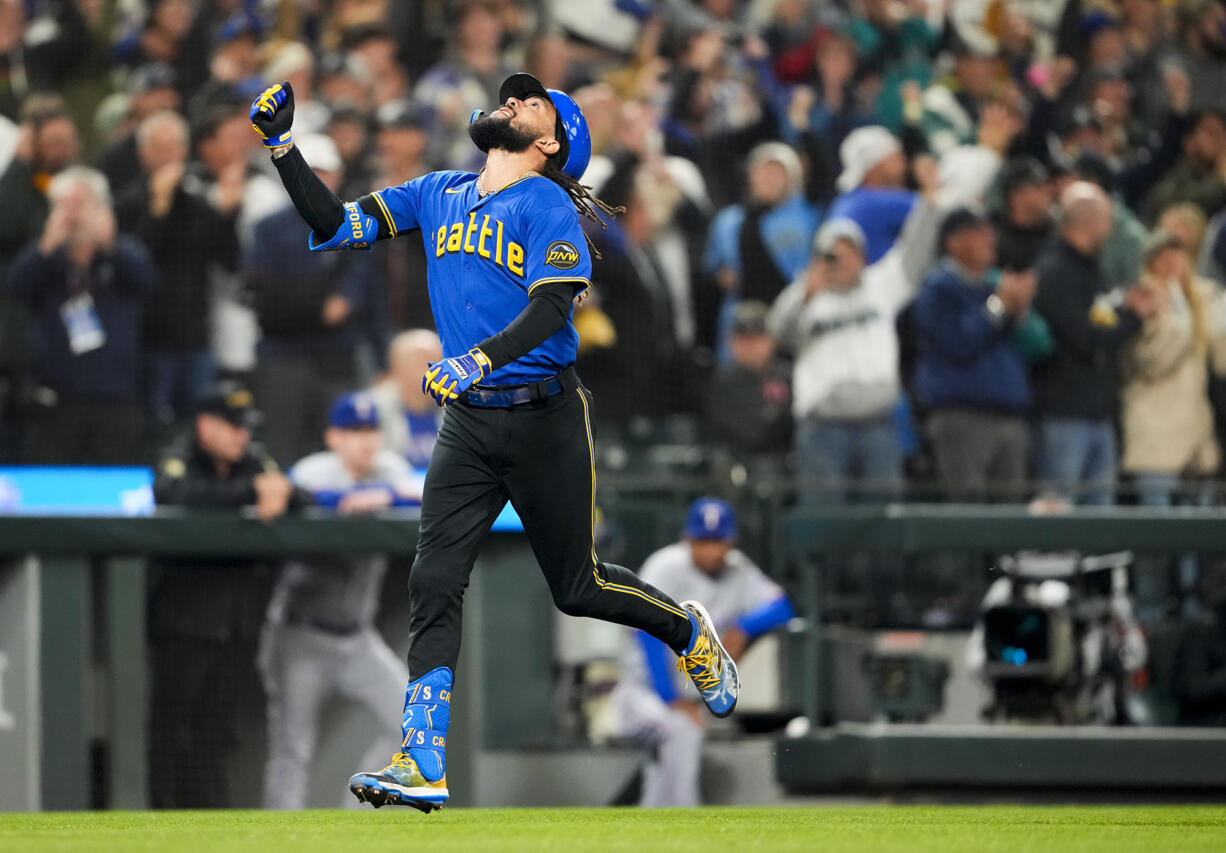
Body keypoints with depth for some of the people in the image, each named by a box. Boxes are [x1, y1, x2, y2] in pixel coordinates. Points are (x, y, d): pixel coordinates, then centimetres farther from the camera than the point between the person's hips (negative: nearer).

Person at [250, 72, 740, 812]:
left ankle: (688, 630, 38)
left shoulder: (547, 205, -8)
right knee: (435, 582, -9)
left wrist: (479, 360, -36)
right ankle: (422, 766, -13)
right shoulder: (437, 196, 11)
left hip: (546, 421, -4)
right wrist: (282, 145, -2)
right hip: (468, 424, 4)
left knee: (576, 587, 8)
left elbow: (552, 305, -20)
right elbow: (336, 225, 9)